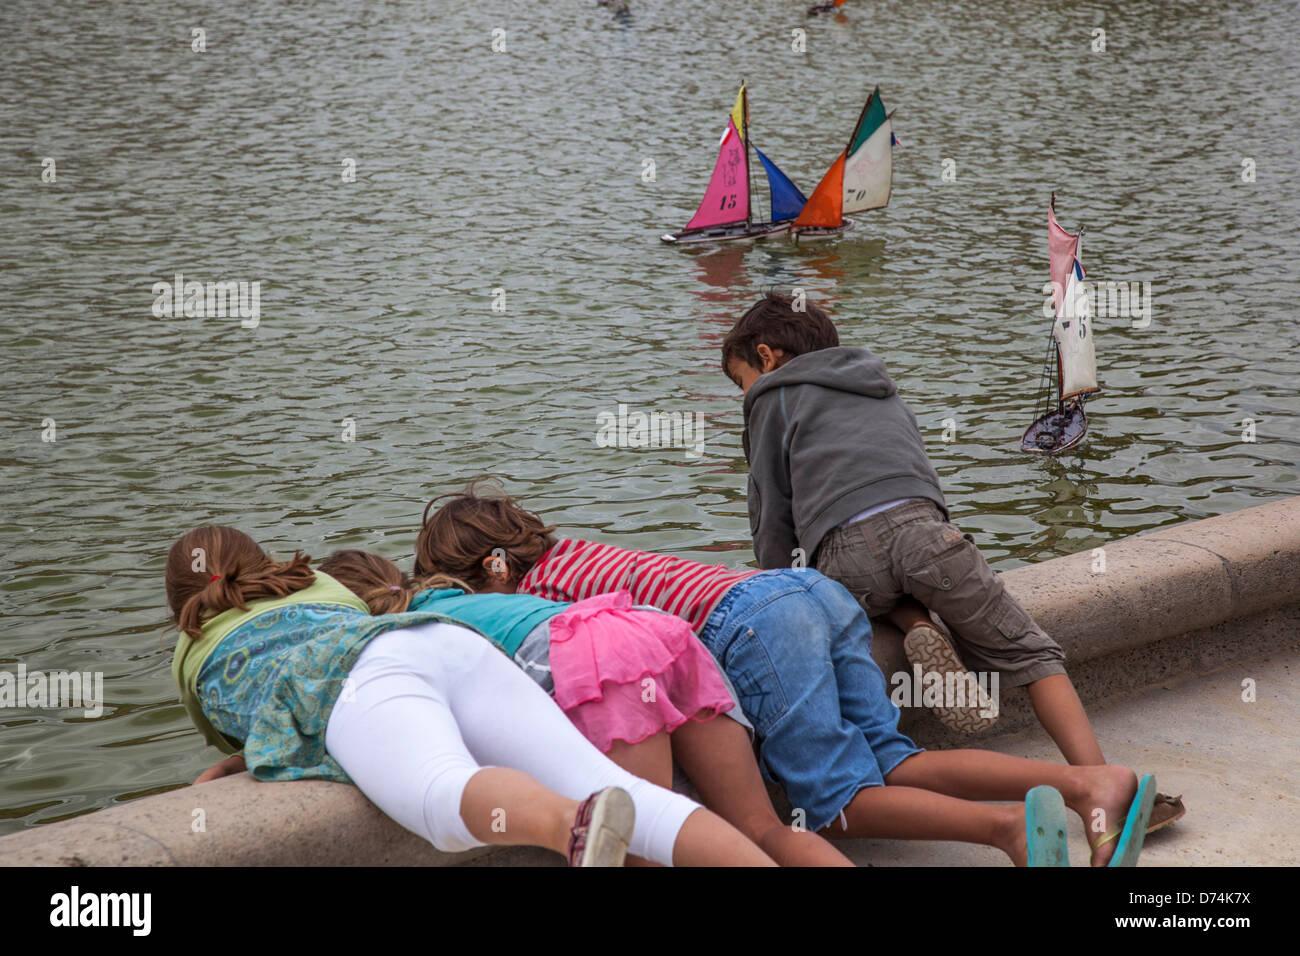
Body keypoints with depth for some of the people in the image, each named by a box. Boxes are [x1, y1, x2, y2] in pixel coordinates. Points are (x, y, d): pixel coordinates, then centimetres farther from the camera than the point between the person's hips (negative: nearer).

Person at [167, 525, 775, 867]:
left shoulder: (194, 659, 35)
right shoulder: (321, 586, 46)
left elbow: (231, 739, 50)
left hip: (365, 687, -4)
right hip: (454, 642, 4)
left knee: (449, 797, -36)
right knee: (618, 789, -15)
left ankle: (576, 825, -71)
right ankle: (763, 864, -42)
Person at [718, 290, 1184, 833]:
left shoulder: (774, 397, 24)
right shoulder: (882, 390, 40)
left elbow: (773, 512, 18)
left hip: (844, 555, -2)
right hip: (920, 523, 3)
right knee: (1029, 652, 6)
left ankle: (917, 628, -2)